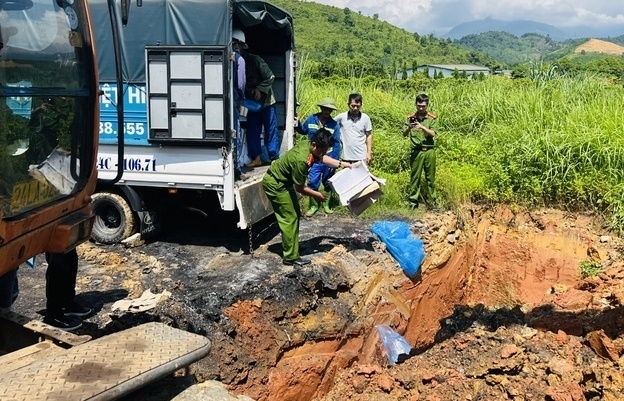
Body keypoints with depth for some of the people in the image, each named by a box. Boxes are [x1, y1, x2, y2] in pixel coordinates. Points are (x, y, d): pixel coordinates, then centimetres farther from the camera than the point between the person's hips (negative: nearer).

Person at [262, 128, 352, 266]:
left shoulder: (308, 144, -8)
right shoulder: (301, 160, -35)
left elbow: (322, 158, 16)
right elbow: (299, 188, -23)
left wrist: (342, 164, 13)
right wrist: (317, 195, -10)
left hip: (284, 181, 10)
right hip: (275, 184, -10)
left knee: (295, 214, 16)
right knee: (289, 218, -7)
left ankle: (290, 246, 30)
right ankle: (291, 257, 0)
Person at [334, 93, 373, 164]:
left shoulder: (365, 118, -2)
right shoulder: (341, 117, -4)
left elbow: (369, 135, 4)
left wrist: (369, 153, 1)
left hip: (362, 157, -1)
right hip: (346, 157, 1)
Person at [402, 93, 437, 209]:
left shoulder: (432, 118, 4)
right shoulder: (411, 118, 5)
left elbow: (433, 134, -7)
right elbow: (404, 134, -1)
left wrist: (422, 127, -22)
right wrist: (409, 127, -22)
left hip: (429, 150, 0)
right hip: (417, 151, 0)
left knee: (430, 177, 5)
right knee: (415, 177, 0)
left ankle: (431, 201, 13)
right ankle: (413, 201, 5)